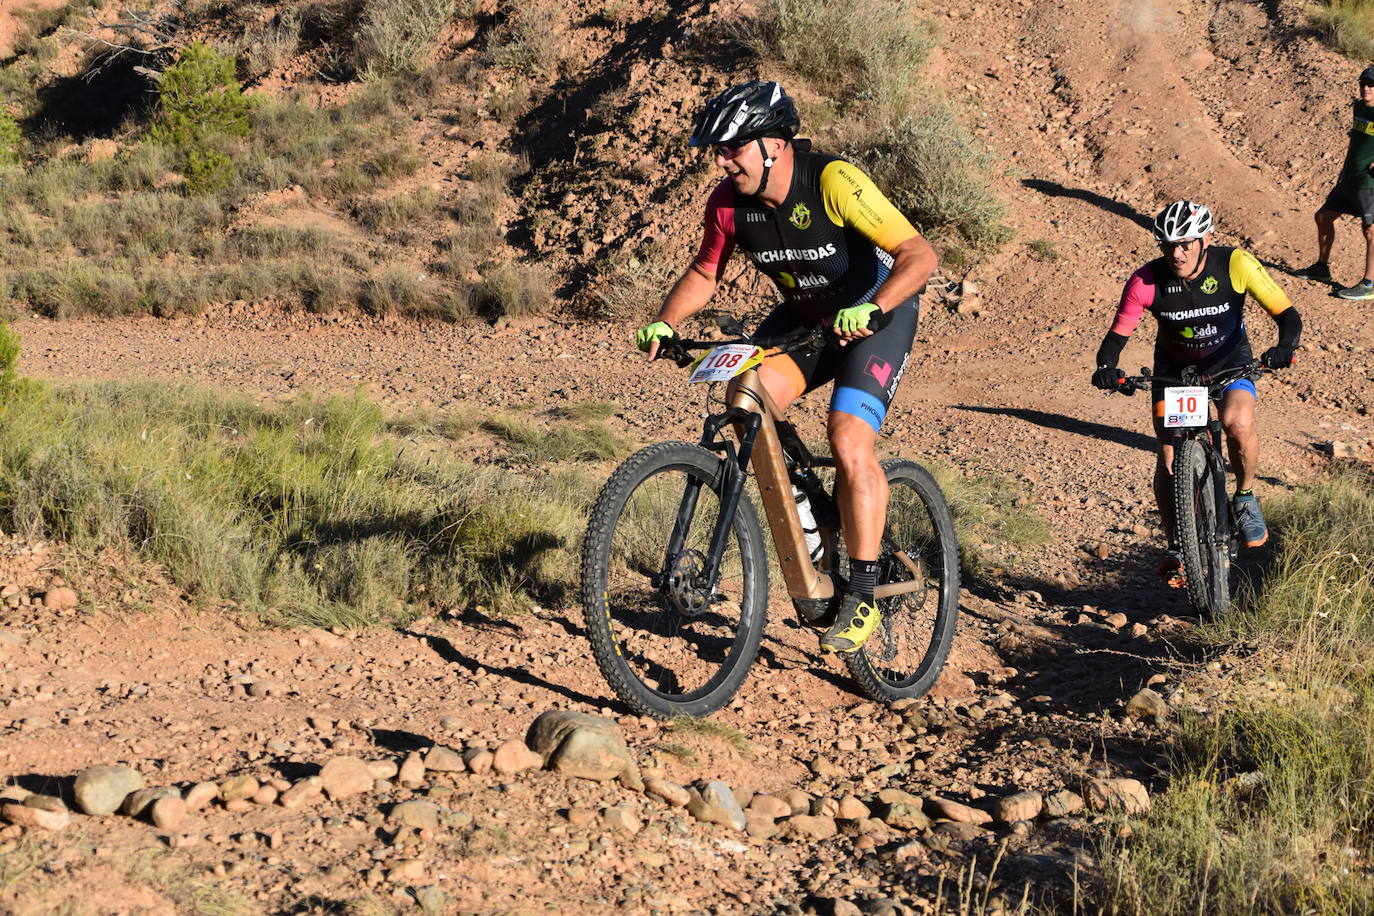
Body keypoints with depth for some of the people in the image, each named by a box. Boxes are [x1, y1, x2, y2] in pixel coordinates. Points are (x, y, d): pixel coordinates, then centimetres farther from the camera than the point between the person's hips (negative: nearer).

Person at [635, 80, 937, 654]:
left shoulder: (834, 183, -29)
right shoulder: (729, 202, -12)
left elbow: (919, 255, -31)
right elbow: (704, 273, 4)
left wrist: (870, 310, -48)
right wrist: (665, 323, -15)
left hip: (876, 316, -5)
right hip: (803, 318, 5)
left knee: (849, 441, -23)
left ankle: (862, 596, -13)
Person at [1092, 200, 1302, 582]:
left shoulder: (1236, 265, -25)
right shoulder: (1146, 282, -24)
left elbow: (1287, 314, -21)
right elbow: (1117, 335, -16)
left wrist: (1284, 347, -43)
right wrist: (1106, 367, -38)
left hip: (1230, 360, -1)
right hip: (1174, 366, 2)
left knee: (1238, 422, -31)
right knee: (1168, 457, -11)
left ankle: (1245, 498, -3)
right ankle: (1176, 547, 5)